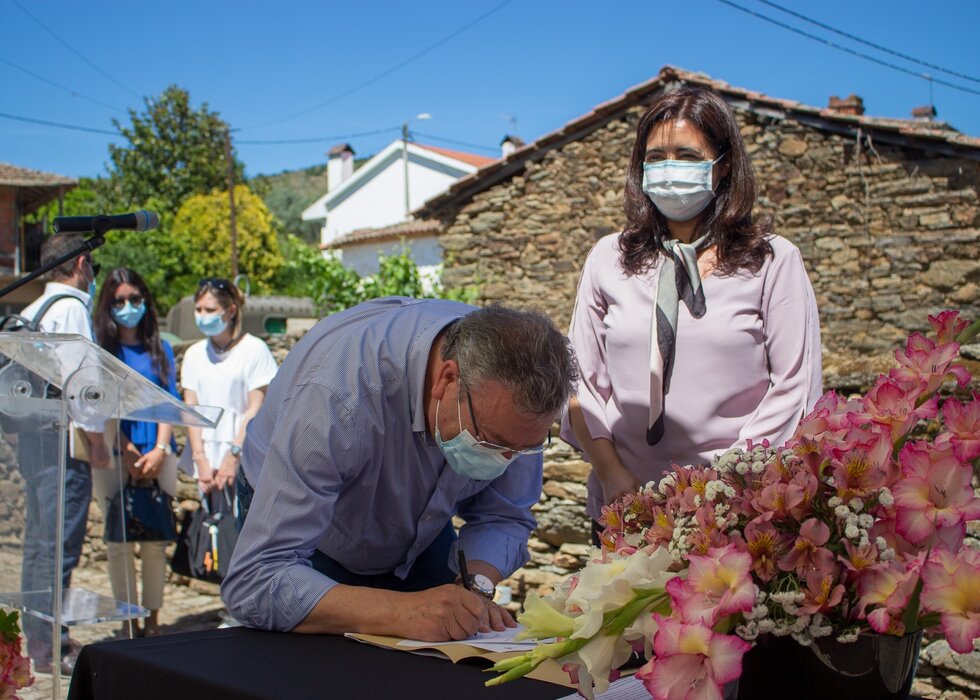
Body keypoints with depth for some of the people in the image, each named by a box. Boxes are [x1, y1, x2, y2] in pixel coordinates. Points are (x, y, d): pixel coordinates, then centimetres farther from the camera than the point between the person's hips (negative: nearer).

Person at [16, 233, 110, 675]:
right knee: (59, 544, -6)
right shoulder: (71, 307, -10)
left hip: (30, 434, 10)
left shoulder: (30, 311, 17)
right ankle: (51, 647, -2)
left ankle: (36, 638, 23)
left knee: (37, 540, 15)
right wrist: (96, 441, -12)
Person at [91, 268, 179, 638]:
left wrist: (160, 449, -8)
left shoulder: (161, 349, 13)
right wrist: (128, 453, -11)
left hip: (158, 456, 2)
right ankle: (128, 624, 8)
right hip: (113, 458, -2)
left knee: (156, 541, 2)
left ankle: (153, 621, 11)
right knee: (119, 542, 0)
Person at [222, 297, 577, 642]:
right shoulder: (338, 396, -43)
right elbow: (254, 580, -45)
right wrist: (401, 611, -55)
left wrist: (475, 584, -34)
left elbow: (505, 518, -14)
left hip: (421, 540, 3)